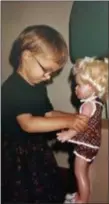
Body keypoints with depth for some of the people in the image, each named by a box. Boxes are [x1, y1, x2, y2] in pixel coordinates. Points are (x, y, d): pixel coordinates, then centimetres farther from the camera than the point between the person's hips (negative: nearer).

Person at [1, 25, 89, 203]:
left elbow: (48, 114, 9)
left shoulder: (39, 86, 5)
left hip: (37, 150, 8)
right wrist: (67, 122, -35)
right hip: (17, 155, -8)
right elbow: (28, 123, -35)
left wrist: (75, 117, -7)